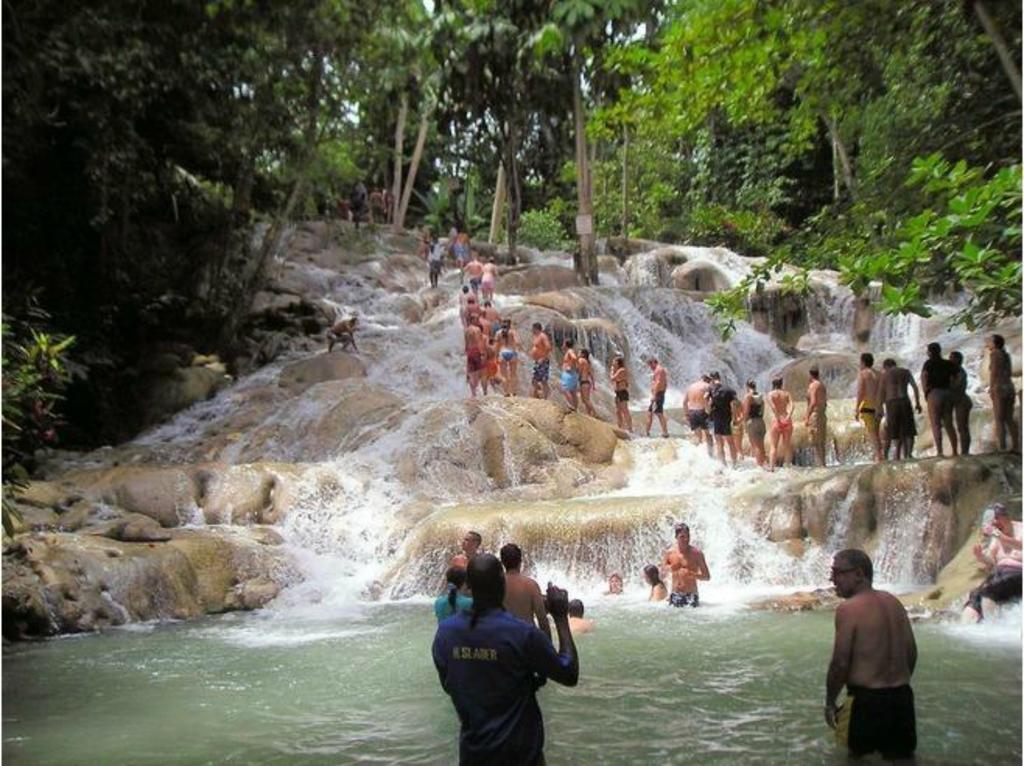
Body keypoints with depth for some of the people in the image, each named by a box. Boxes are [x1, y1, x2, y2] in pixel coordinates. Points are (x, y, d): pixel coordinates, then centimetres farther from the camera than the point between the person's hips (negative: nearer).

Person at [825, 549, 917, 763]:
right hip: (902, 699, 6)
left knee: (858, 754, 12)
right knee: (902, 757, 16)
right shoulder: (894, 602, 6)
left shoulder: (848, 609, -15)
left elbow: (840, 663, -15)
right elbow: (912, 654, 13)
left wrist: (830, 702, -3)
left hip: (868, 700, -6)